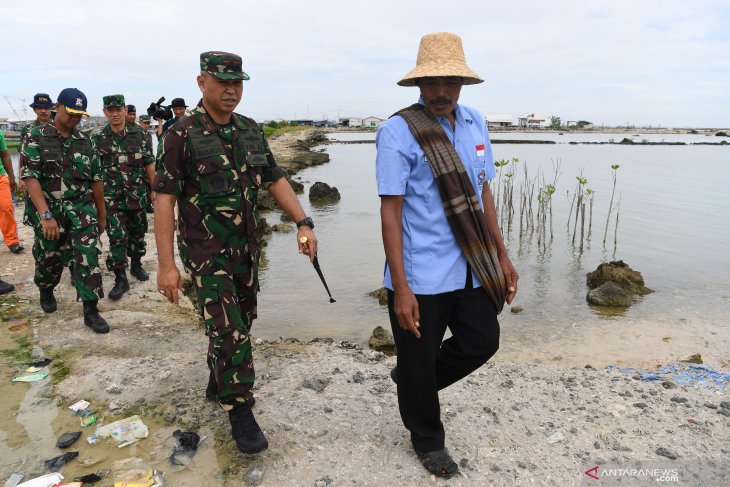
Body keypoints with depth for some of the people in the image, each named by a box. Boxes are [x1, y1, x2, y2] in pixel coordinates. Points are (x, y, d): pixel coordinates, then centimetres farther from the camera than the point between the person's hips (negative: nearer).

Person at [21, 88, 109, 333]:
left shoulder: (85, 141, 6)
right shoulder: (36, 137, -4)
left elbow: (96, 178, 11)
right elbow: (30, 177, -13)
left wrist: (101, 213, 12)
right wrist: (45, 215, -22)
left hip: (82, 209, 2)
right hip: (48, 211, -1)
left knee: (88, 257, -8)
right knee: (49, 258, 13)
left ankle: (91, 311, -2)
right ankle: (46, 292, 43)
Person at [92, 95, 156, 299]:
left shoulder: (139, 134, 2)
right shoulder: (97, 138, 0)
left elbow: (149, 164, 5)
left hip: (138, 195, 2)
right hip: (112, 197, -2)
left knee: (138, 232, 15)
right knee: (117, 237, -6)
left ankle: (136, 264, 36)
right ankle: (120, 279, 1)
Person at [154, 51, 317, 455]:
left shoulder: (251, 131, 6)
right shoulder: (181, 135, -11)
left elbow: (275, 180, 7)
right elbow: (164, 199, -13)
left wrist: (304, 223, -7)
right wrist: (166, 264, -17)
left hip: (246, 248, 6)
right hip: (206, 252, -6)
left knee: (239, 325, 17)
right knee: (229, 331, -8)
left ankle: (218, 384, 41)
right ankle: (240, 414, 8)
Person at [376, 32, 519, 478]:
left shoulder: (476, 123, 6)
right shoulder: (398, 131, -12)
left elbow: (483, 193, 13)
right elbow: (390, 211, -15)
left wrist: (502, 255, 12)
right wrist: (400, 288, -17)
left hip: (473, 269, 6)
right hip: (422, 276, -5)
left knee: (483, 343, 14)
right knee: (418, 362, 10)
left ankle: (413, 380, 40)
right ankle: (428, 440, 38)